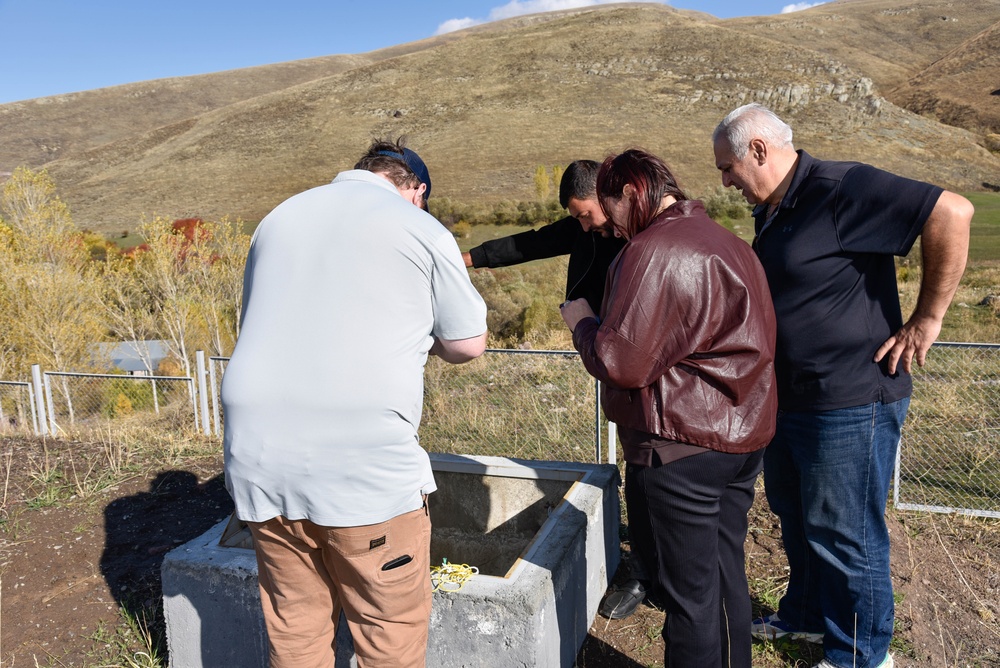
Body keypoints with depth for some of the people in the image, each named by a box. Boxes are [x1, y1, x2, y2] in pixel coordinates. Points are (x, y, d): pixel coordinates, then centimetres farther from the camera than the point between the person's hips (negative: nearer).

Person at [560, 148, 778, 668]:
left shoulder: (654, 252, -17)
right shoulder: (729, 242, 13)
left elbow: (620, 363, -21)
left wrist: (582, 321, -2)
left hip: (684, 446, -9)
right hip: (744, 436, 10)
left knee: (690, 592, 5)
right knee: (726, 574, 21)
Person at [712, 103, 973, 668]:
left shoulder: (840, 189, -19)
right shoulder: (771, 213, 10)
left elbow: (952, 213, -25)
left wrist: (926, 318, -21)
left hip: (850, 403, -9)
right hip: (791, 399, 10)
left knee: (844, 535, 6)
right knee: (795, 513, 23)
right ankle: (807, 616, 46)